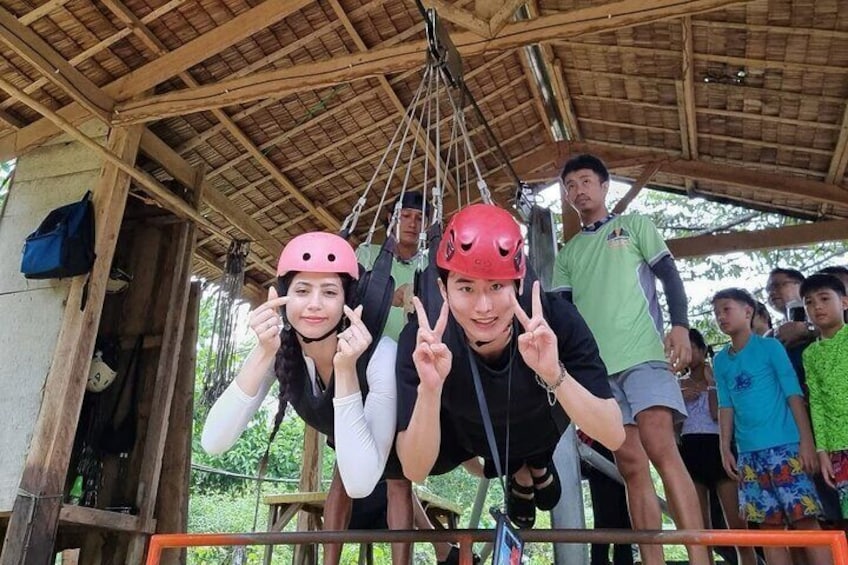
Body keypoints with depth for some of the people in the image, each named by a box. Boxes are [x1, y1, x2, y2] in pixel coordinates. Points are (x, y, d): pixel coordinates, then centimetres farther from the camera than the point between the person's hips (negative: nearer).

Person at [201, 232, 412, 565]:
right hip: (339, 430, 3)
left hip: (393, 427, -3)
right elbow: (213, 443, -39)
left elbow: (360, 484, -50)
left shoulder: (381, 355, -44)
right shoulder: (280, 348, -32)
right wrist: (263, 355, -49)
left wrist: (346, 369, -56)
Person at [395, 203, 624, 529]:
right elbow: (415, 471, -31)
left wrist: (554, 375, -49)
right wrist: (429, 389, -49)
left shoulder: (555, 318, -33)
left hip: (542, 428, 1)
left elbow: (614, 437, -32)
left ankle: (537, 464, 19)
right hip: (468, 439, -1)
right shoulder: (421, 341, -32)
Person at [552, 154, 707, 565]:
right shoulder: (568, 252, 22)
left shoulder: (634, 224, 14)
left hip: (643, 353, -4)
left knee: (661, 449, -19)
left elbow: (669, 275, 6)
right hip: (595, 365, 4)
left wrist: (680, 325, -10)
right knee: (630, 465, 0)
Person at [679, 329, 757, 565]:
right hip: (690, 451, 3)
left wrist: (711, 383, -6)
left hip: (716, 447, -3)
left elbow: (718, 415, -8)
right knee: (699, 527, 3)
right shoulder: (679, 386, 16)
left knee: (737, 523, -9)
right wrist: (682, 398, -4)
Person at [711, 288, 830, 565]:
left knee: (804, 519, -5)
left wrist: (806, 439, -10)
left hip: (785, 445, -4)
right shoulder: (721, 360, 12)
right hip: (749, 452, 4)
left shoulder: (770, 346, 1)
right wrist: (725, 449, 5)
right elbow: (726, 407, 12)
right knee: (768, 524, 6)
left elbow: (794, 394, -3)